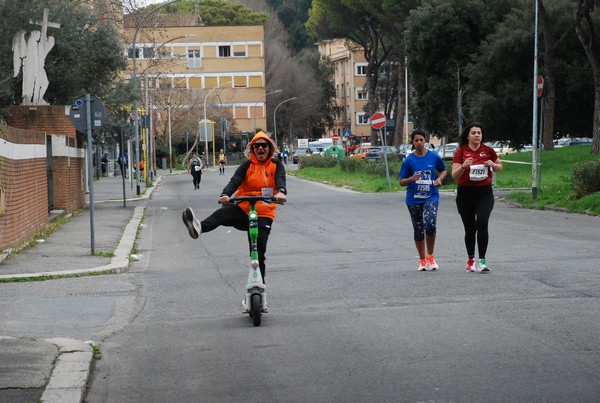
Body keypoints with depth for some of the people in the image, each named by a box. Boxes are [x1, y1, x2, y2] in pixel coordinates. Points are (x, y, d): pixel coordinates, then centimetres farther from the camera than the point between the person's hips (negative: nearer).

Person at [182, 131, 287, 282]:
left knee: (259, 251, -2)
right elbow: (235, 180, -12)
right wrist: (225, 194, -33)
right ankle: (199, 227, -60)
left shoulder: (276, 165, 4)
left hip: (263, 214, 0)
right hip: (242, 208, 0)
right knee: (221, 213, -31)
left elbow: (280, 179, -16)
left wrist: (281, 192, -41)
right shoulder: (247, 165, 4)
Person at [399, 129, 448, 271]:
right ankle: (422, 260, 25)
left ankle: (430, 256, -4)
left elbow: (444, 170, 15)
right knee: (418, 230, 8)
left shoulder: (434, 157, -1)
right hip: (414, 199, 1)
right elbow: (401, 182, 1)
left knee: (430, 224, -22)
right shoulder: (409, 160, -2)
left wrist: (439, 178, -6)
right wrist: (412, 179, -20)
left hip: (431, 197, -1)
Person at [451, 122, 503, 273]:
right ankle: (471, 260, 26)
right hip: (465, 194, 0)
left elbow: (500, 167, 18)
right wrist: (464, 166, -25)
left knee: (482, 223, -20)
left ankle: (482, 261, -16)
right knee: (470, 228, 8)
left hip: (484, 193, 0)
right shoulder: (460, 152, -1)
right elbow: (454, 175, -6)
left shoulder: (488, 150, 3)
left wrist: (493, 165, -5)